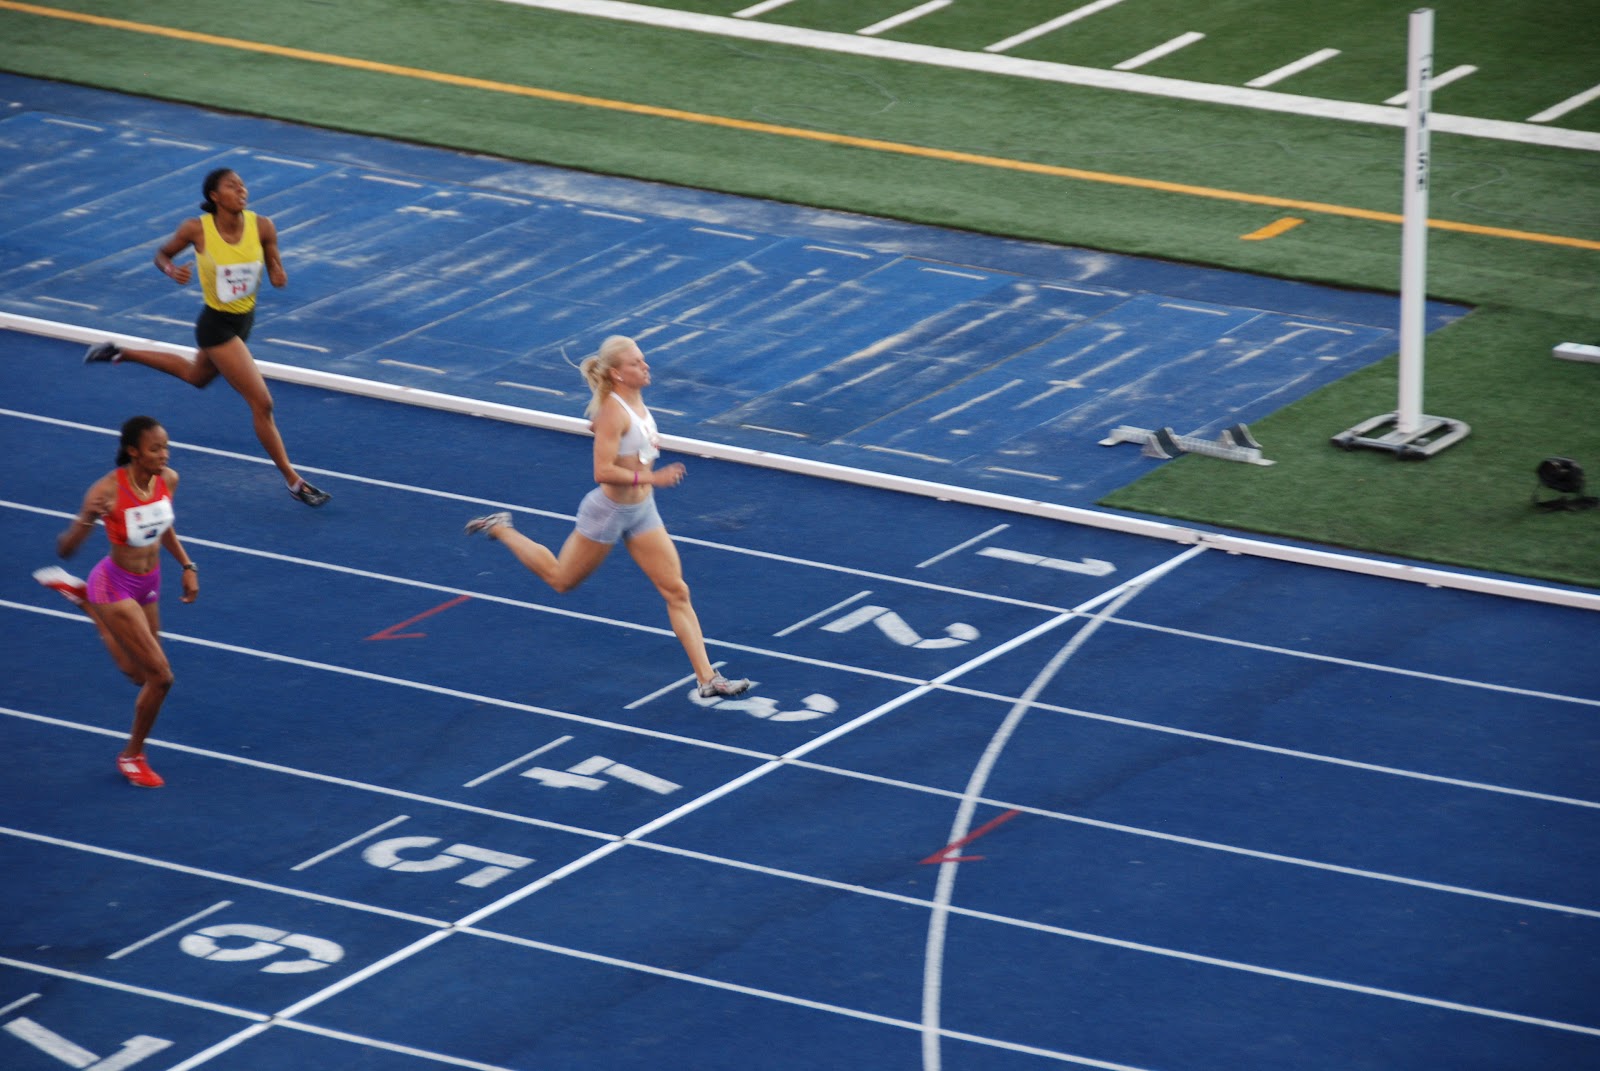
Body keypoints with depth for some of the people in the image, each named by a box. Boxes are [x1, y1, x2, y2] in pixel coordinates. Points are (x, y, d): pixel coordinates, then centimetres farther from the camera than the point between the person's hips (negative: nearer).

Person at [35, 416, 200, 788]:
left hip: (148, 586, 7)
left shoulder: (168, 480, -9)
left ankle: (80, 594, 39)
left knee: (139, 674, 23)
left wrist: (187, 566, 8)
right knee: (161, 676, -11)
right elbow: (65, 550, -25)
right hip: (115, 586, -7)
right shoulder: (108, 491, -28)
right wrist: (86, 519, -44)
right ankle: (133, 756, 14)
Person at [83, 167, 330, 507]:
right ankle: (293, 481, 5)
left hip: (244, 320, 6)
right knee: (262, 403, -7)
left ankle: (122, 353, 50)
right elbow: (162, 254, -4)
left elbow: (275, 270, -1)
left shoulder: (262, 227, -14)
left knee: (196, 375, 33)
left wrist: (279, 276, -25)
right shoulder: (196, 230, -22)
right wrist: (171, 270, -27)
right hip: (217, 324, -6)